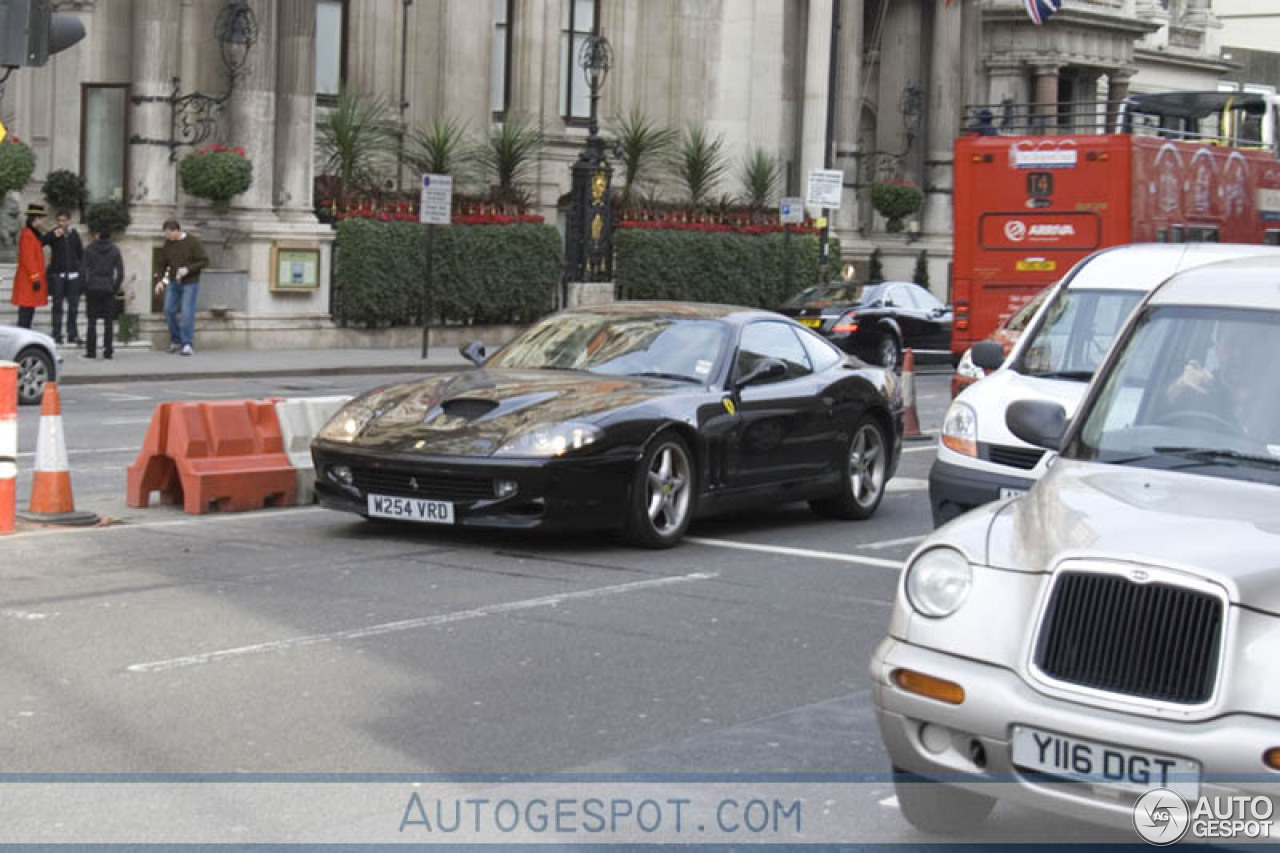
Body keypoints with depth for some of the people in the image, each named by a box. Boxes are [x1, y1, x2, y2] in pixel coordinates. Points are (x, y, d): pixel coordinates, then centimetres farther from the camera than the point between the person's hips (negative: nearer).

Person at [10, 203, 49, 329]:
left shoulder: (34, 234, 15)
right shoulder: (27, 235, -15)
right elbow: (27, 259, -20)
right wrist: (35, 279, -20)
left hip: (31, 280, 10)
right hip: (29, 281, -10)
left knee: (30, 311, 12)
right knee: (26, 310, -8)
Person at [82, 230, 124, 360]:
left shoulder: (89, 249, 0)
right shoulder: (114, 251, 2)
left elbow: (83, 270, -4)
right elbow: (120, 272, -1)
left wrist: (85, 287, 3)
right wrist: (116, 288, 6)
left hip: (92, 289, -1)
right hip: (108, 289, 1)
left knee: (92, 321, 4)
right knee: (108, 322, 5)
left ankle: (91, 350, 0)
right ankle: (107, 351, 2)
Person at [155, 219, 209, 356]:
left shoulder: (193, 242, -10)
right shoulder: (167, 244, 3)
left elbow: (204, 261, -11)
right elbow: (163, 264, 12)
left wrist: (188, 269, -21)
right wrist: (161, 281, -1)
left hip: (189, 283, -5)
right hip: (173, 283, 5)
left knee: (187, 313, -10)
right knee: (169, 310, 2)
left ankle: (187, 345, -8)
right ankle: (175, 341, 17)